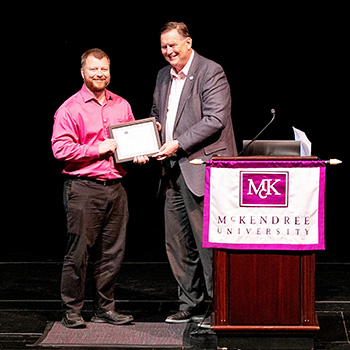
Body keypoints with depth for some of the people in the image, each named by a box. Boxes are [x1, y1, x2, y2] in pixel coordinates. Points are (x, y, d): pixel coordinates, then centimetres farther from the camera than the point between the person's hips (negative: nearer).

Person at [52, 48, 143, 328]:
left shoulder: (121, 105, 14)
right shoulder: (70, 109, -4)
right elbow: (60, 149, -12)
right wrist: (98, 149, -14)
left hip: (115, 187, 6)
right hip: (83, 188, -5)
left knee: (112, 252, 9)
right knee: (79, 252, -3)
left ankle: (105, 309, 19)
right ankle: (72, 312, 7)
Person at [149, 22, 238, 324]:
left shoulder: (211, 72, -8)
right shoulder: (163, 76, 17)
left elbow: (216, 119, -16)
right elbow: (156, 113, 28)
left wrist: (178, 144, -19)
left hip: (201, 167, -8)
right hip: (174, 172, 8)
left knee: (207, 240, -6)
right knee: (177, 242, 11)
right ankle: (191, 305, 21)